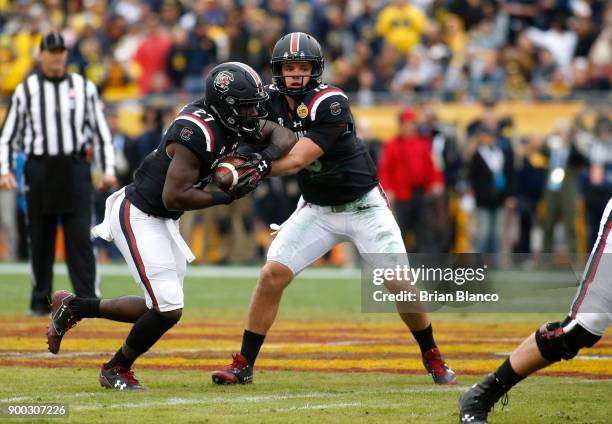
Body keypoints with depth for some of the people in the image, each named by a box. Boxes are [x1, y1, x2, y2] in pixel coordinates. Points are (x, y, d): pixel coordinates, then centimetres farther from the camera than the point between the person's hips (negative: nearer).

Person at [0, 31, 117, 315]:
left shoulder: (84, 88, 8)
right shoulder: (26, 89, 6)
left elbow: (101, 131, 8)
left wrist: (108, 169, -1)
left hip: (75, 168, 0)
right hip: (39, 168, 0)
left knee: (80, 236, -7)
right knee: (40, 237, 4)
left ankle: (89, 300, -9)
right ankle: (41, 300, 13)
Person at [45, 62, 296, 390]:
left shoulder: (230, 120, -1)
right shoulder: (198, 133, -28)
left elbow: (284, 136, 5)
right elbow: (174, 196, -28)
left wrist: (266, 158, -15)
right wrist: (226, 197, -25)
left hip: (162, 222, 10)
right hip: (137, 217, -10)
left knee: (162, 308, 13)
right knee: (168, 309, -12)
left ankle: (74, 307, 26)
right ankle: (116, 370, 11)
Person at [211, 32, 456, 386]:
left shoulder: (330, 104, -26)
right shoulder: (272, 101, -8)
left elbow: (296, 160, -32)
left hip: (363, 205, -4)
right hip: (316, 209, 4)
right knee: (273, 274, -10)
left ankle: (433, 358, 15)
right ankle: (243, 366, -2)